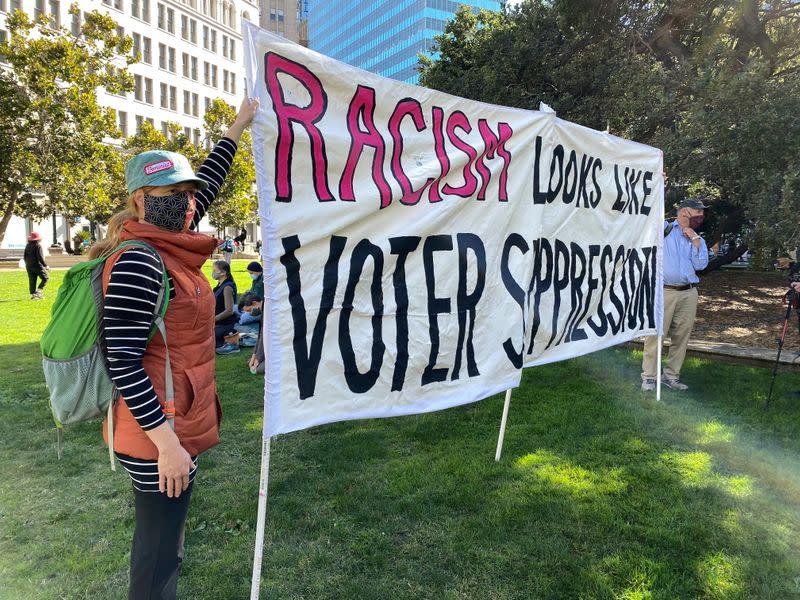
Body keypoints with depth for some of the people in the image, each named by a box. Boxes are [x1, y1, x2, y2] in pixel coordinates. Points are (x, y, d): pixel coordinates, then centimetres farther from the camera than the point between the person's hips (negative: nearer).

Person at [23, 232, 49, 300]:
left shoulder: (28, 245, 12)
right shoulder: (38, 245, -12)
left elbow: (24, 256, 18)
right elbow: (40, 257, -18)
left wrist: (27, 264, 30)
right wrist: (46, 265, -15)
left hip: (29, 266, 8)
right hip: (37, 265, -8)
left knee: (32, 280, 10)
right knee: (45, 277, 4)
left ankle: (33, 294, 11)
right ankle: (38, 291, -6)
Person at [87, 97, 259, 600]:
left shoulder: (170, 247, 5)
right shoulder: (138, 263, -21)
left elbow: (207, 185, 18)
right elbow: (123, 363, -24)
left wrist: (238, 128, 25)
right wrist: (168, 444, -23)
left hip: (178, 425, 9)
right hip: (159, 436, -9)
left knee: (161, 543, 24)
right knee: (159, 557, 8)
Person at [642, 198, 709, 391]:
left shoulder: (696, 239, 19)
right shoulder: (664, 229, 7)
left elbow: (701, 265, 7)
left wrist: (695, 239, 2)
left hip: (689, 293, 5)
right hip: (664, 291, -5)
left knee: (682, 336, 4)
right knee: (656, 334, -6)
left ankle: (671, 375, 15)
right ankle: (649, 376, 1)